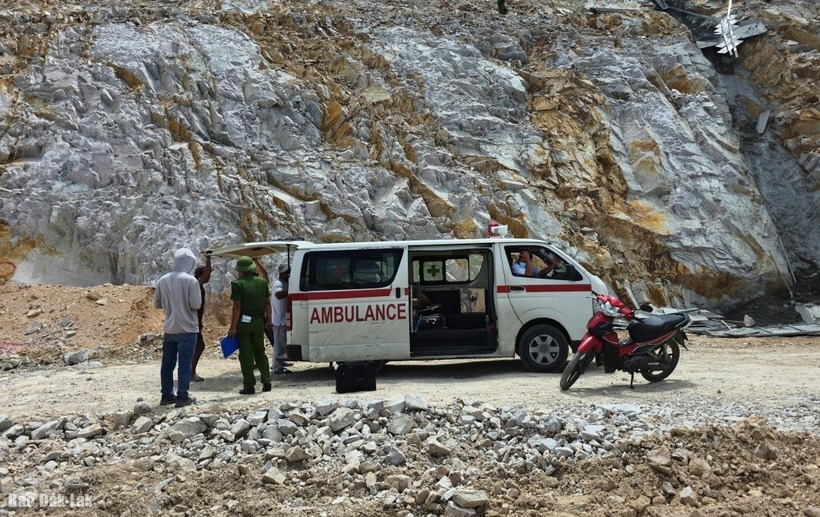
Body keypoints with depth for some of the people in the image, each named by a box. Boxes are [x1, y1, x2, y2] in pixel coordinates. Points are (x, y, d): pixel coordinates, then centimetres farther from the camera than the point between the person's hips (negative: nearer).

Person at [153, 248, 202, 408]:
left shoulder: (163, 280, 3)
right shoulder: (190, 280, -12)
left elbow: (157, 303, 9)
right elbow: (196, 304, -15)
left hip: (169, 329, 5)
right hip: (187, 329, -5)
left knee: (167, 363, 12)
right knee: (184, 364, 0)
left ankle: (167, 395, 19)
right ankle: (182, 397, 2)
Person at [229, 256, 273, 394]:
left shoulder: (238, 284, -11)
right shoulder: (262, 282, 6)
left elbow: (237, 306, -15)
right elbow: (267, 302, 8)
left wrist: (233, 327, -14)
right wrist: (268, 319, 18)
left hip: (244, 322, -5)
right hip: (259, 322, 5)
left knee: (246, 355, 2)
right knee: (260, 352, 16)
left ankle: (249, 386, 3)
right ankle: (266, 382, 10)